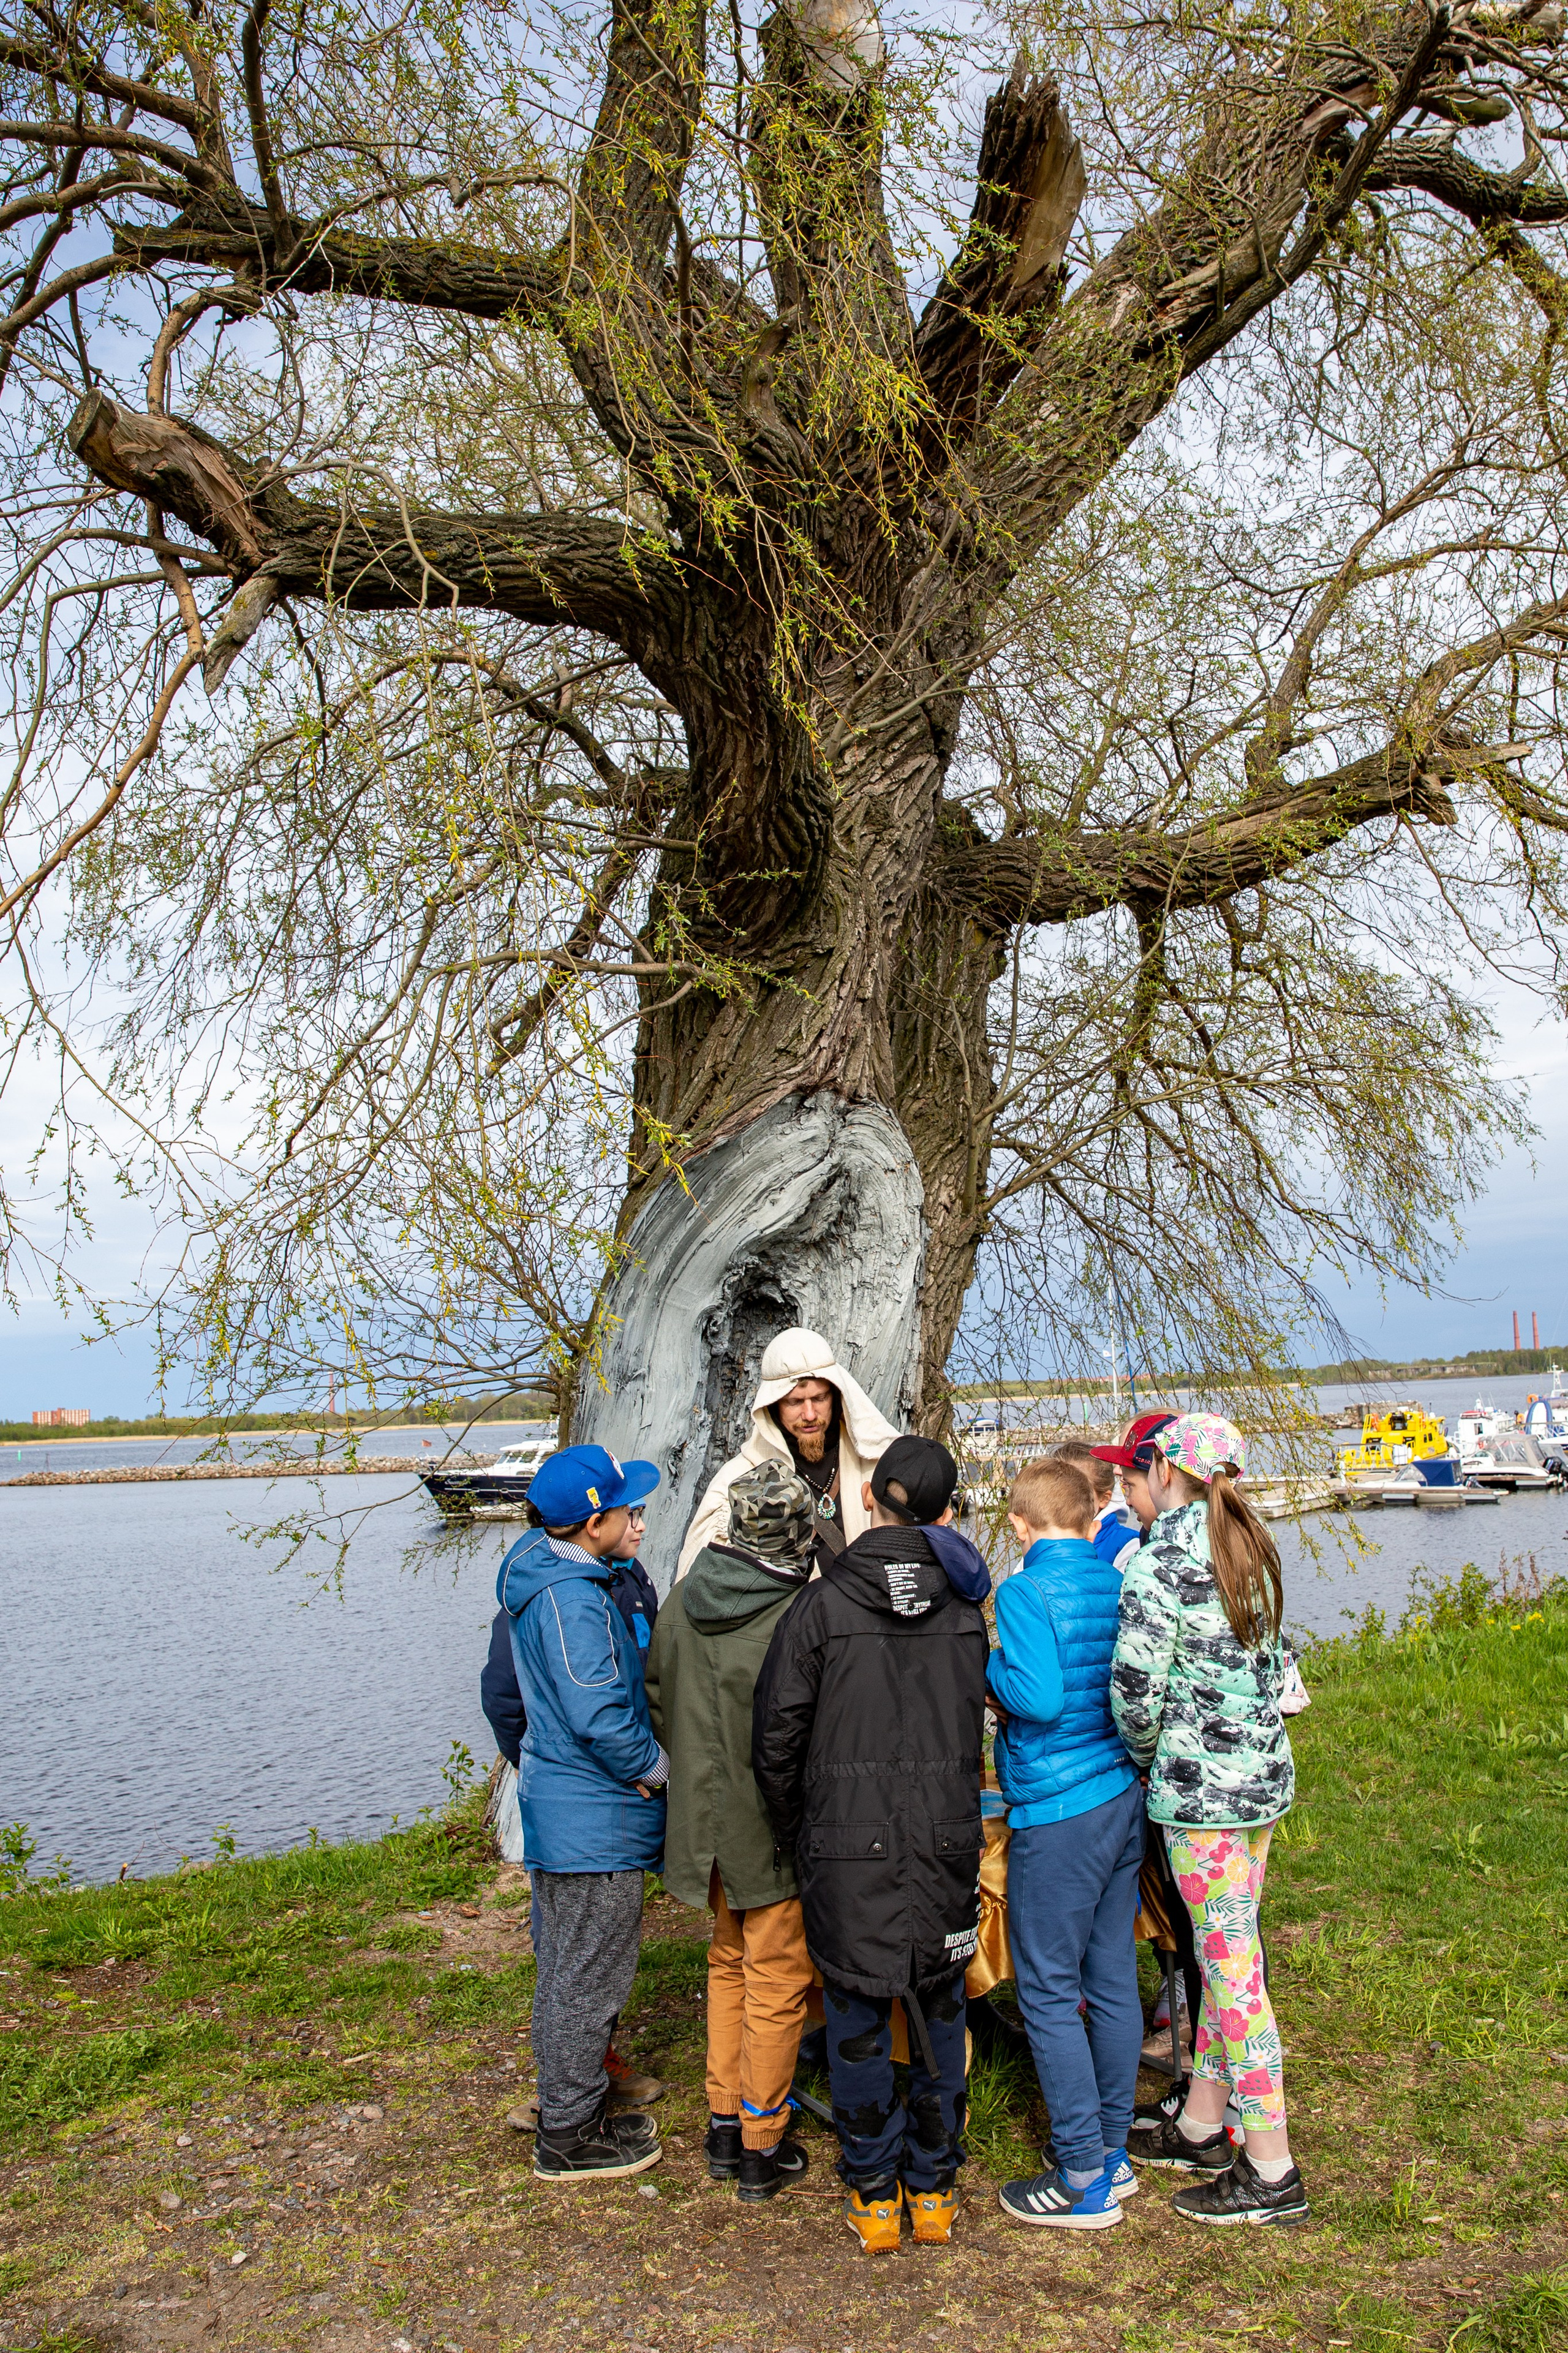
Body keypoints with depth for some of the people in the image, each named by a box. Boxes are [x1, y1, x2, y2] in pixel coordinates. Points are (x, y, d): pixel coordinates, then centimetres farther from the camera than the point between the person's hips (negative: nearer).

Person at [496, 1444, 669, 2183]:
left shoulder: (544, 1581, 8)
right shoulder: (573, 1598, -25)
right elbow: (601, 1718, -27)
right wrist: (657, 1768, -10)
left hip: (558, 1811, 10)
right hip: (593, 1824, -10)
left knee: (568, 1974, 21)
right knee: (586, 1981, 4)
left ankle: (570, 2111, 36)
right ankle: (570, 2137, 17)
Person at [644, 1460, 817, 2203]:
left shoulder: (683, 1600, -3)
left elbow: (656, 1700, 8)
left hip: (706, 1823, 6)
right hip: (775, 1828, -6)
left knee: (729, 1964, 23)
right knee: (776, 1982, 9)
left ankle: (725, 2128, 33)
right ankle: (763, 2149, 21)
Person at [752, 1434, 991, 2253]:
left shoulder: (817, 1609, -10)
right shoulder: (965, 1613, -1)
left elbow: (775, 1743, -7)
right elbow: (977, 1728, 5)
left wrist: (797, 1842, 7)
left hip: (846, 1849, -2)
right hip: (947, 1845, 3)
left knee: (857, 2021, 11)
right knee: (940, 2013, 16)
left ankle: (873, 2196, 21)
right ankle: (934, 2186, 26)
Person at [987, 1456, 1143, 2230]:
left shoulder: (1025, 1592, -15)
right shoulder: (1118, 1586, 5)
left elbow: (1039, 1696, -24)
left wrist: (986, 1663, -6)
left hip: (1057, 1812, -7)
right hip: (1124, 1799, 7)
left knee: (1048, 1992, 4)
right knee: (1112, 1980, 16)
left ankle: (1084, 2180, 11)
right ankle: (1113, 2150, 28)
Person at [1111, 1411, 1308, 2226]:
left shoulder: (1160, 1563, -17)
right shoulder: (1246, 1549, 8)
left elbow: (1136, 1691, -18)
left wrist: (1144, 1755, 2)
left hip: (1201, 1785, -9)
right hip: (1264, 1769, 9)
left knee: (1231, 1963, 1)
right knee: (1226, 1952, 17)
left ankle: (1273, 2172, 11)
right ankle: (1200, 2127, 30)